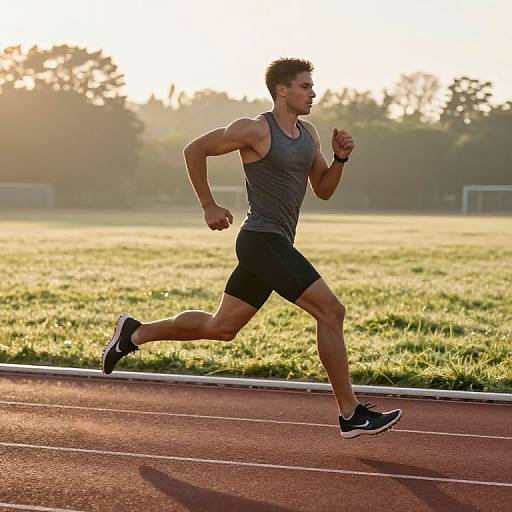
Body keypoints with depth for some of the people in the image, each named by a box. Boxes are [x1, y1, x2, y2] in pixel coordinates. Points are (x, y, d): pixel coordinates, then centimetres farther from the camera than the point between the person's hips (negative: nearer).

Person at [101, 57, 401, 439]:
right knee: (331, 311, -13)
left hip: (274, 247, 9)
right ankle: (351, 414, -7)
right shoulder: (256, 130, -10)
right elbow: (194, 150, -5)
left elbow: (324, 190, 18)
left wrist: (341, 158, 0)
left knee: (220, 328, 15)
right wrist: (209, 207, -4)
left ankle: (135, 333, 28)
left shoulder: (309, 134, 14)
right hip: (263, 240, -9)